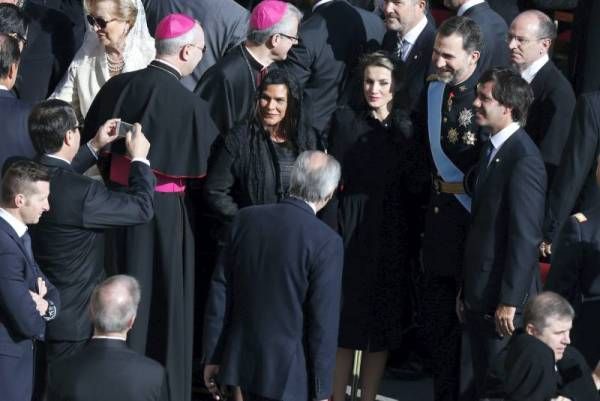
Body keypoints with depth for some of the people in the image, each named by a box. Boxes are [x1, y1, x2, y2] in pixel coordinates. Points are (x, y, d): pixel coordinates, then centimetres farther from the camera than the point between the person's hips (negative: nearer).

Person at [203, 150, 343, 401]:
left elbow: (219, 293, 3)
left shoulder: (246, 219, -1)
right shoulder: (326, 242, -16)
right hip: (288, 373, -5)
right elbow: (323, 323, -14)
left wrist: (212, 358, 10)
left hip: (242, 361, 5)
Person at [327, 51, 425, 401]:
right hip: (351, 232, -1)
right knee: (345, 319, 0)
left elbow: (416, 185, -4)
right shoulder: (346, 120, 2)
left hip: (391, 237, 1)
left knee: (383, 321, 5)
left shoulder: (407, 126, 5)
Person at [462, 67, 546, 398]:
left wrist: (509, 301, -19)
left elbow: (526, 236, -20)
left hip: (502, 298, -9)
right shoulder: (492, 150, 10)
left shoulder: (524, 159, -18)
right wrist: (467, 289, 15)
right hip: (478, 296, 9)